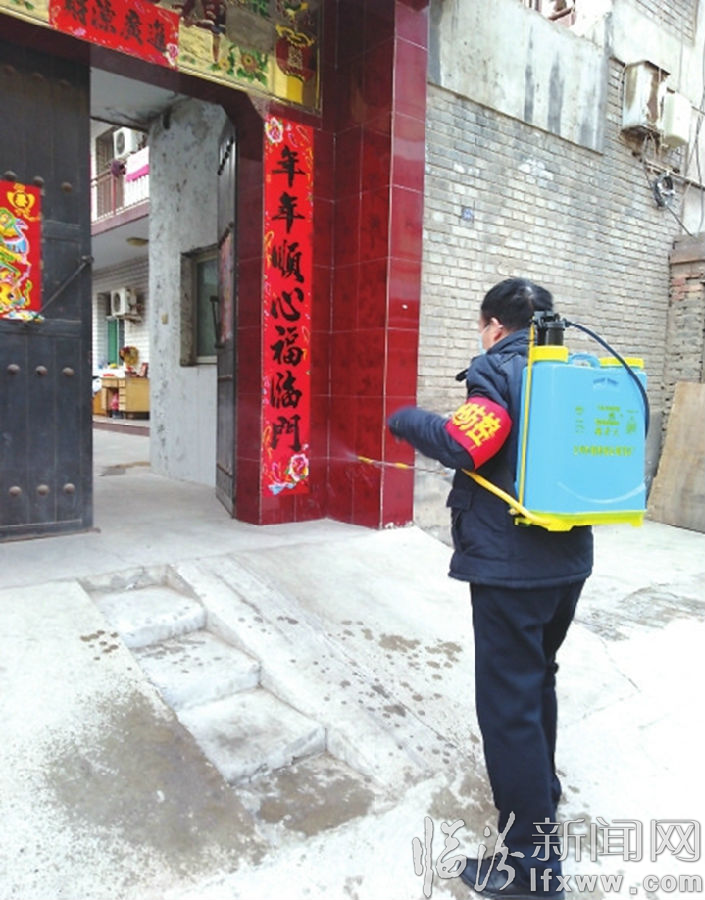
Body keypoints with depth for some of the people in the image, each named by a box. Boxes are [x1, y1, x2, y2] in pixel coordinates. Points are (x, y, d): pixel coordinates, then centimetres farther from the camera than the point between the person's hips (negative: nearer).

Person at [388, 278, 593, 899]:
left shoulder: (499, 369, -12)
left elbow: (463, 445, -23)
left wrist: (407, 419, -7)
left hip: (510, 566, -8)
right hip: (569, 562, 8)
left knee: (509, 701, 2)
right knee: (539, 678, 25)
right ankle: (540, 793, 45)